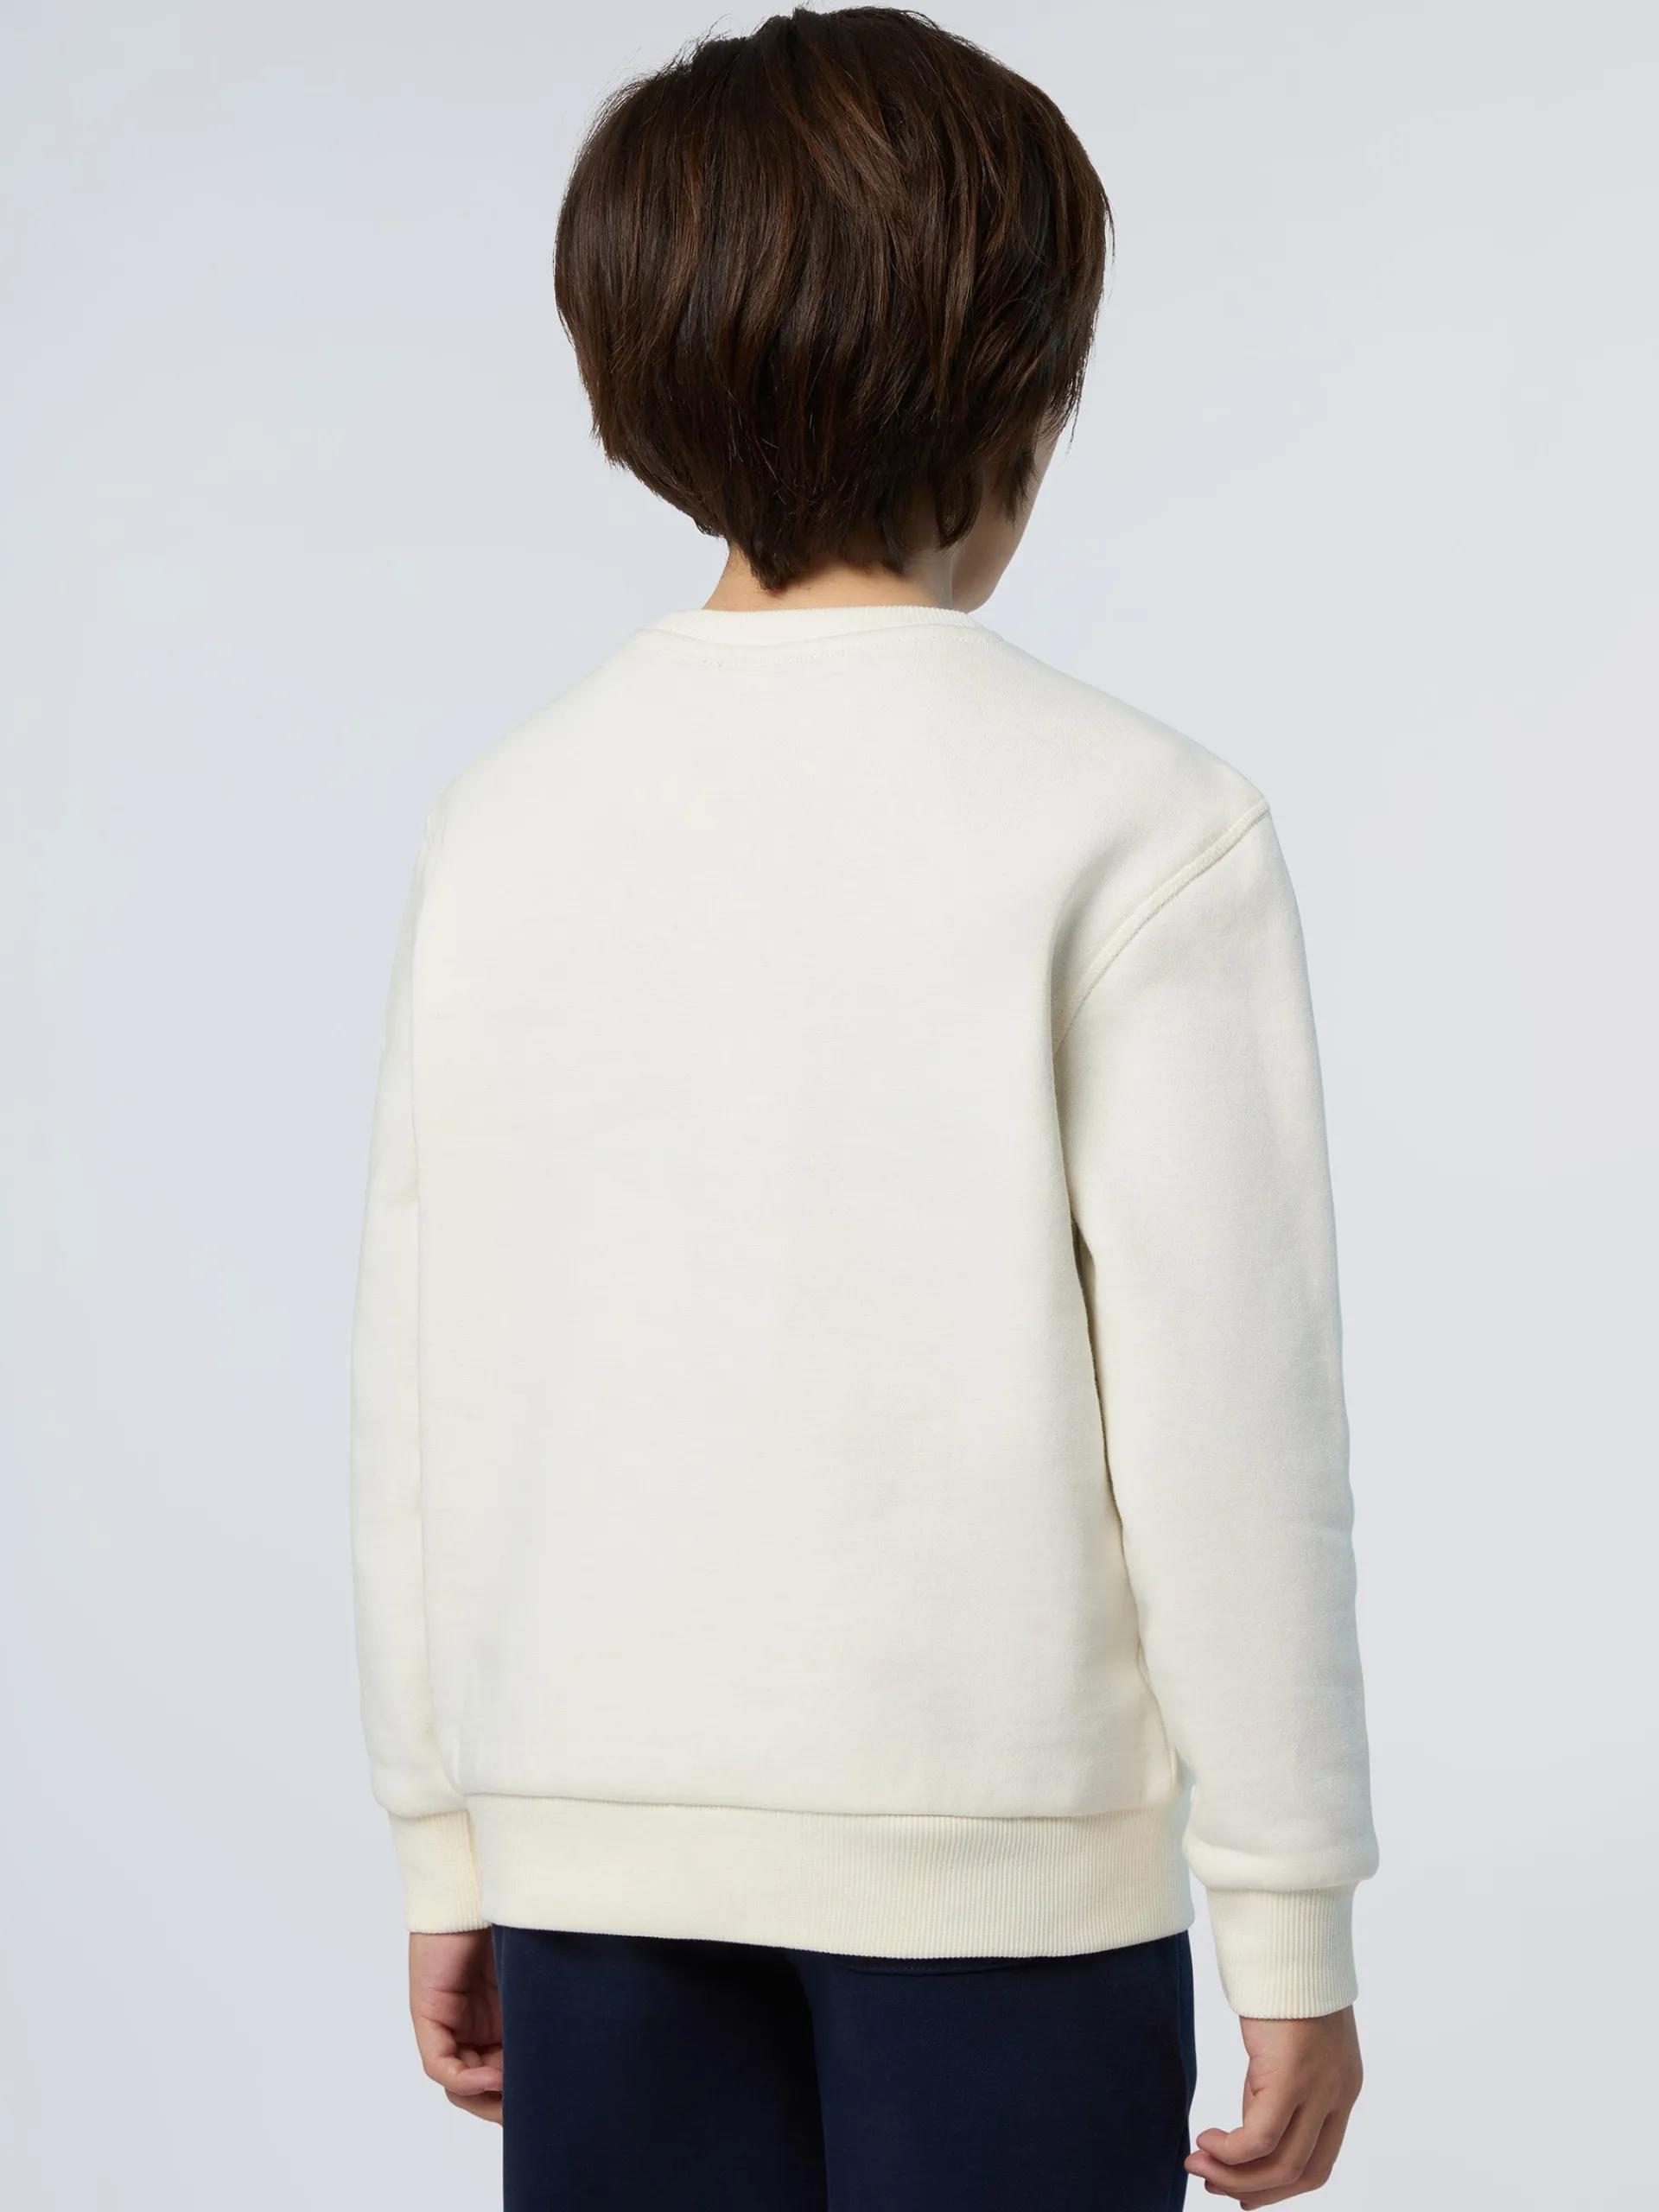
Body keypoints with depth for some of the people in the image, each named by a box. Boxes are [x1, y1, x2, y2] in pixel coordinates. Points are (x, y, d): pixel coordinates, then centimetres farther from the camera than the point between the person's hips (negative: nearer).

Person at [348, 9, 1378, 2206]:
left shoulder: (510, 818, 0)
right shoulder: (1137, 824, -12)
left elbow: (422, 1375, 4)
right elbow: (1222, 1404, -12)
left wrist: (446, 1852, 14)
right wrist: (1291, 1925, -3)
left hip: (606, 1835, 4)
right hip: (995, 1852, -3)